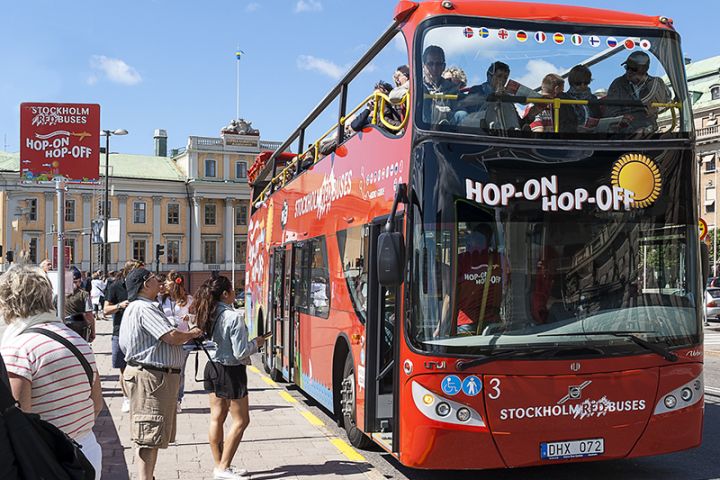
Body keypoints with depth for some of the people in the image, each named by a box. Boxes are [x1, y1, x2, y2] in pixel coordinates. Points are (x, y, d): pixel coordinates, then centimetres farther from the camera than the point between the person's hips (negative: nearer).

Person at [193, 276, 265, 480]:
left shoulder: (208, 315, 1)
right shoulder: (233, 318, -20)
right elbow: (240, 352, -20)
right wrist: (256, 343, -1)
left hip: (212, 368, 8)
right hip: (231, 371, -8)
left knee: (217, 418, 13)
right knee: (241, 420, 5)